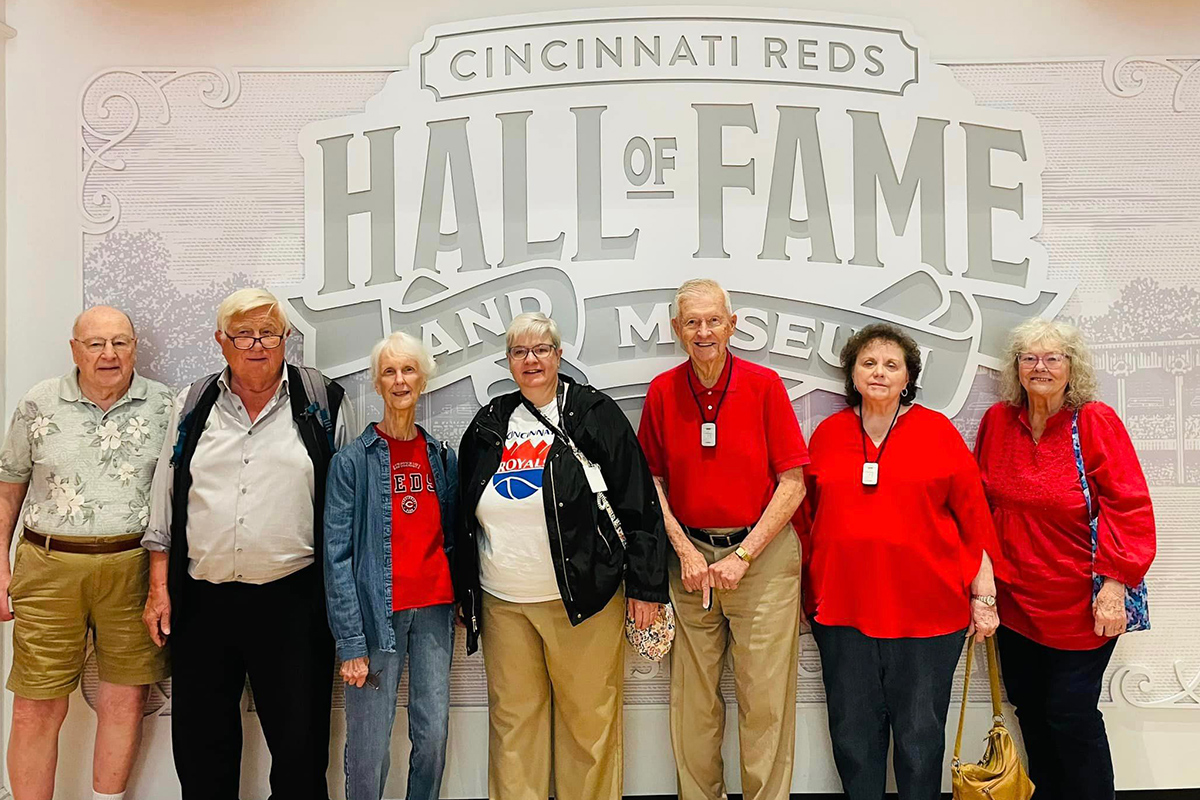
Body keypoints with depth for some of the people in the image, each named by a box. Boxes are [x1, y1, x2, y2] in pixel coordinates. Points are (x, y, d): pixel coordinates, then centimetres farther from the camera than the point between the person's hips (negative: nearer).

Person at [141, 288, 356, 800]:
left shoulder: (323, 403, 1)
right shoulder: (193, 405, 9)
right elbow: (164, 503, 12)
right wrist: (159, 588, 7)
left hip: (293, 599, -2)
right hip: (202, 599, 3)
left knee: (300, 746, 5)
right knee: (200, 746, 13)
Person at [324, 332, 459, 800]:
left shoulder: (442, 457, 9)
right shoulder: (353, 460, -4)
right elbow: (337, 553, -7)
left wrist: (459, 604, 6)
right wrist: (350, 642, -12)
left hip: (433, 608, 4)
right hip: (377, 610, -3)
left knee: (434, 734, 6)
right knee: (369, 746, 0)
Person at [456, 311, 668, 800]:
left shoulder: (596, 414, -2)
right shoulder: (488, 426, 10)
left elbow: (638, 503, -4)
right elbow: (465, 517, 18)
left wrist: (645, 585, -8)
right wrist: (465, 595, 17)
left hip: (583, 598, -4)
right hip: (503, 603, 4)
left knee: (590, 718, 5)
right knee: (513, 719, 12)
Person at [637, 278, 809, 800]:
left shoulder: (764, 384, -5)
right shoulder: (662, 391, 2)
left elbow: (793, 482, -5)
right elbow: (653, 481, 7)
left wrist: (743, 555, -10)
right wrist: (685, 551, -4)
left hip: (761, 554, -2)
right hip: (689, 556, 2)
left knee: (765, 700, 4)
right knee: (692, 702, 10)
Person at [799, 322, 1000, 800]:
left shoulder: (938, 431, 1)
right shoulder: (827, 434, 7)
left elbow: (973, 517, 2)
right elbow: (808, 517, 11)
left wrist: (983, 597, 0)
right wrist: (808, 595, 11)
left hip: (926, 610, -2)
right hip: (843, 610, 2)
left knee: (920, 732, 10)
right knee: (853, 733, 12)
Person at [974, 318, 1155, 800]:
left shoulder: (1096, 422, -9)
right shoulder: (997, 421, 2)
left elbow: (1129, 508, -13)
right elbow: (979, 503, 10)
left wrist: (1114, 584, -20)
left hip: (1078, 604, -4)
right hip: (1016, 598, 5)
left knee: (1071, 715, 1)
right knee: (1028, 707, 16)